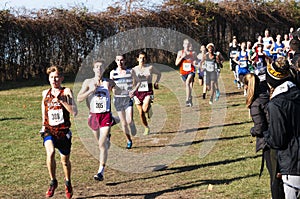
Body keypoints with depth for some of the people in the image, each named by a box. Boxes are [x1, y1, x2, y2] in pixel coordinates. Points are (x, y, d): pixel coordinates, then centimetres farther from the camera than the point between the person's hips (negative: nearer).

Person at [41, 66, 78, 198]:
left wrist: (61, 100, -23)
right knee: (50, 152, -26)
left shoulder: (66, 92, -5)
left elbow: (74, 112, -16)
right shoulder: (45, 93, 8)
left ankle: (68, 183, 39)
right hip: (49, 130, 1)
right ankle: (53, 182, -7)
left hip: (63, 131, -1)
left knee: (65, 160, 12)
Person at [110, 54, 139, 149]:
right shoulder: (113, 73, 3)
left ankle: (133, 130, 17)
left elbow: (137, 82, 11)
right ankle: (129, 141, 21)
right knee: (123, 123, 5)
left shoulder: (131, 71, 1)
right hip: (118, 98, 2)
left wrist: (134, 90, -5)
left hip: (128, 98, -2)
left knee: (129, 120, -17)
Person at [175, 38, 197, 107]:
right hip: (183, 72, 3)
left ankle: (187, 100, -30)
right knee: (188, 86, 12)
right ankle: (190, 100, 29)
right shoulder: (180, 52, 5)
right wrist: (182, 57, -11)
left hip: (191, 71, -3)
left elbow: (194, 64, 2)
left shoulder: (193, 53, 2)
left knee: (187, 83, -27)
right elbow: (176, 63, 0)